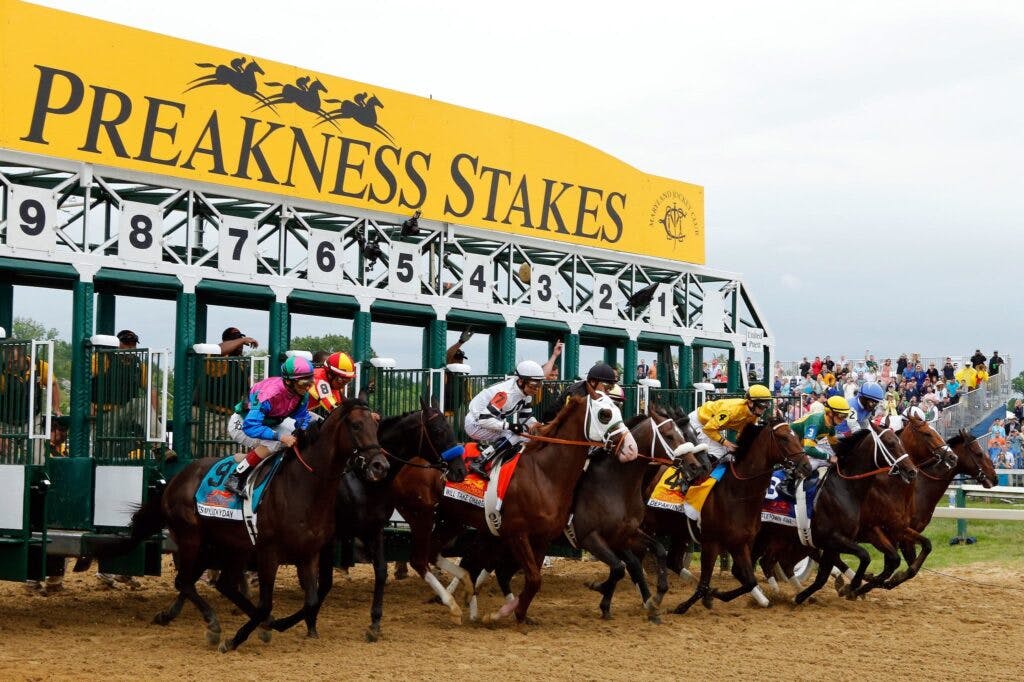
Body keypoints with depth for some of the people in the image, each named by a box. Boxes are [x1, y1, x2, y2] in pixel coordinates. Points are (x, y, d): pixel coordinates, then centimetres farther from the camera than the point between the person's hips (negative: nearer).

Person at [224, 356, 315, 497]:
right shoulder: (268, 394, -38)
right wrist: (280, 436, -47)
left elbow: (302, 418, -2)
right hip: (241, 425, -8)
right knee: (273, 444, -31)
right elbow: (250, 427, -40)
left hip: (267, 423, 8)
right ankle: (235, 479, -24)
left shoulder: (303, 395, -15)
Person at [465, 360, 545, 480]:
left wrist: (534, 424, -14)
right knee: (517, 435, -26)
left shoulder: (525, 392, -2)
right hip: (476, 424, -9)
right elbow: (484, 419, -33)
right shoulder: (506, 393, -30)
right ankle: (479, 463, -26)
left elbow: (526, 416, 7)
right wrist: (509, 425, -37)